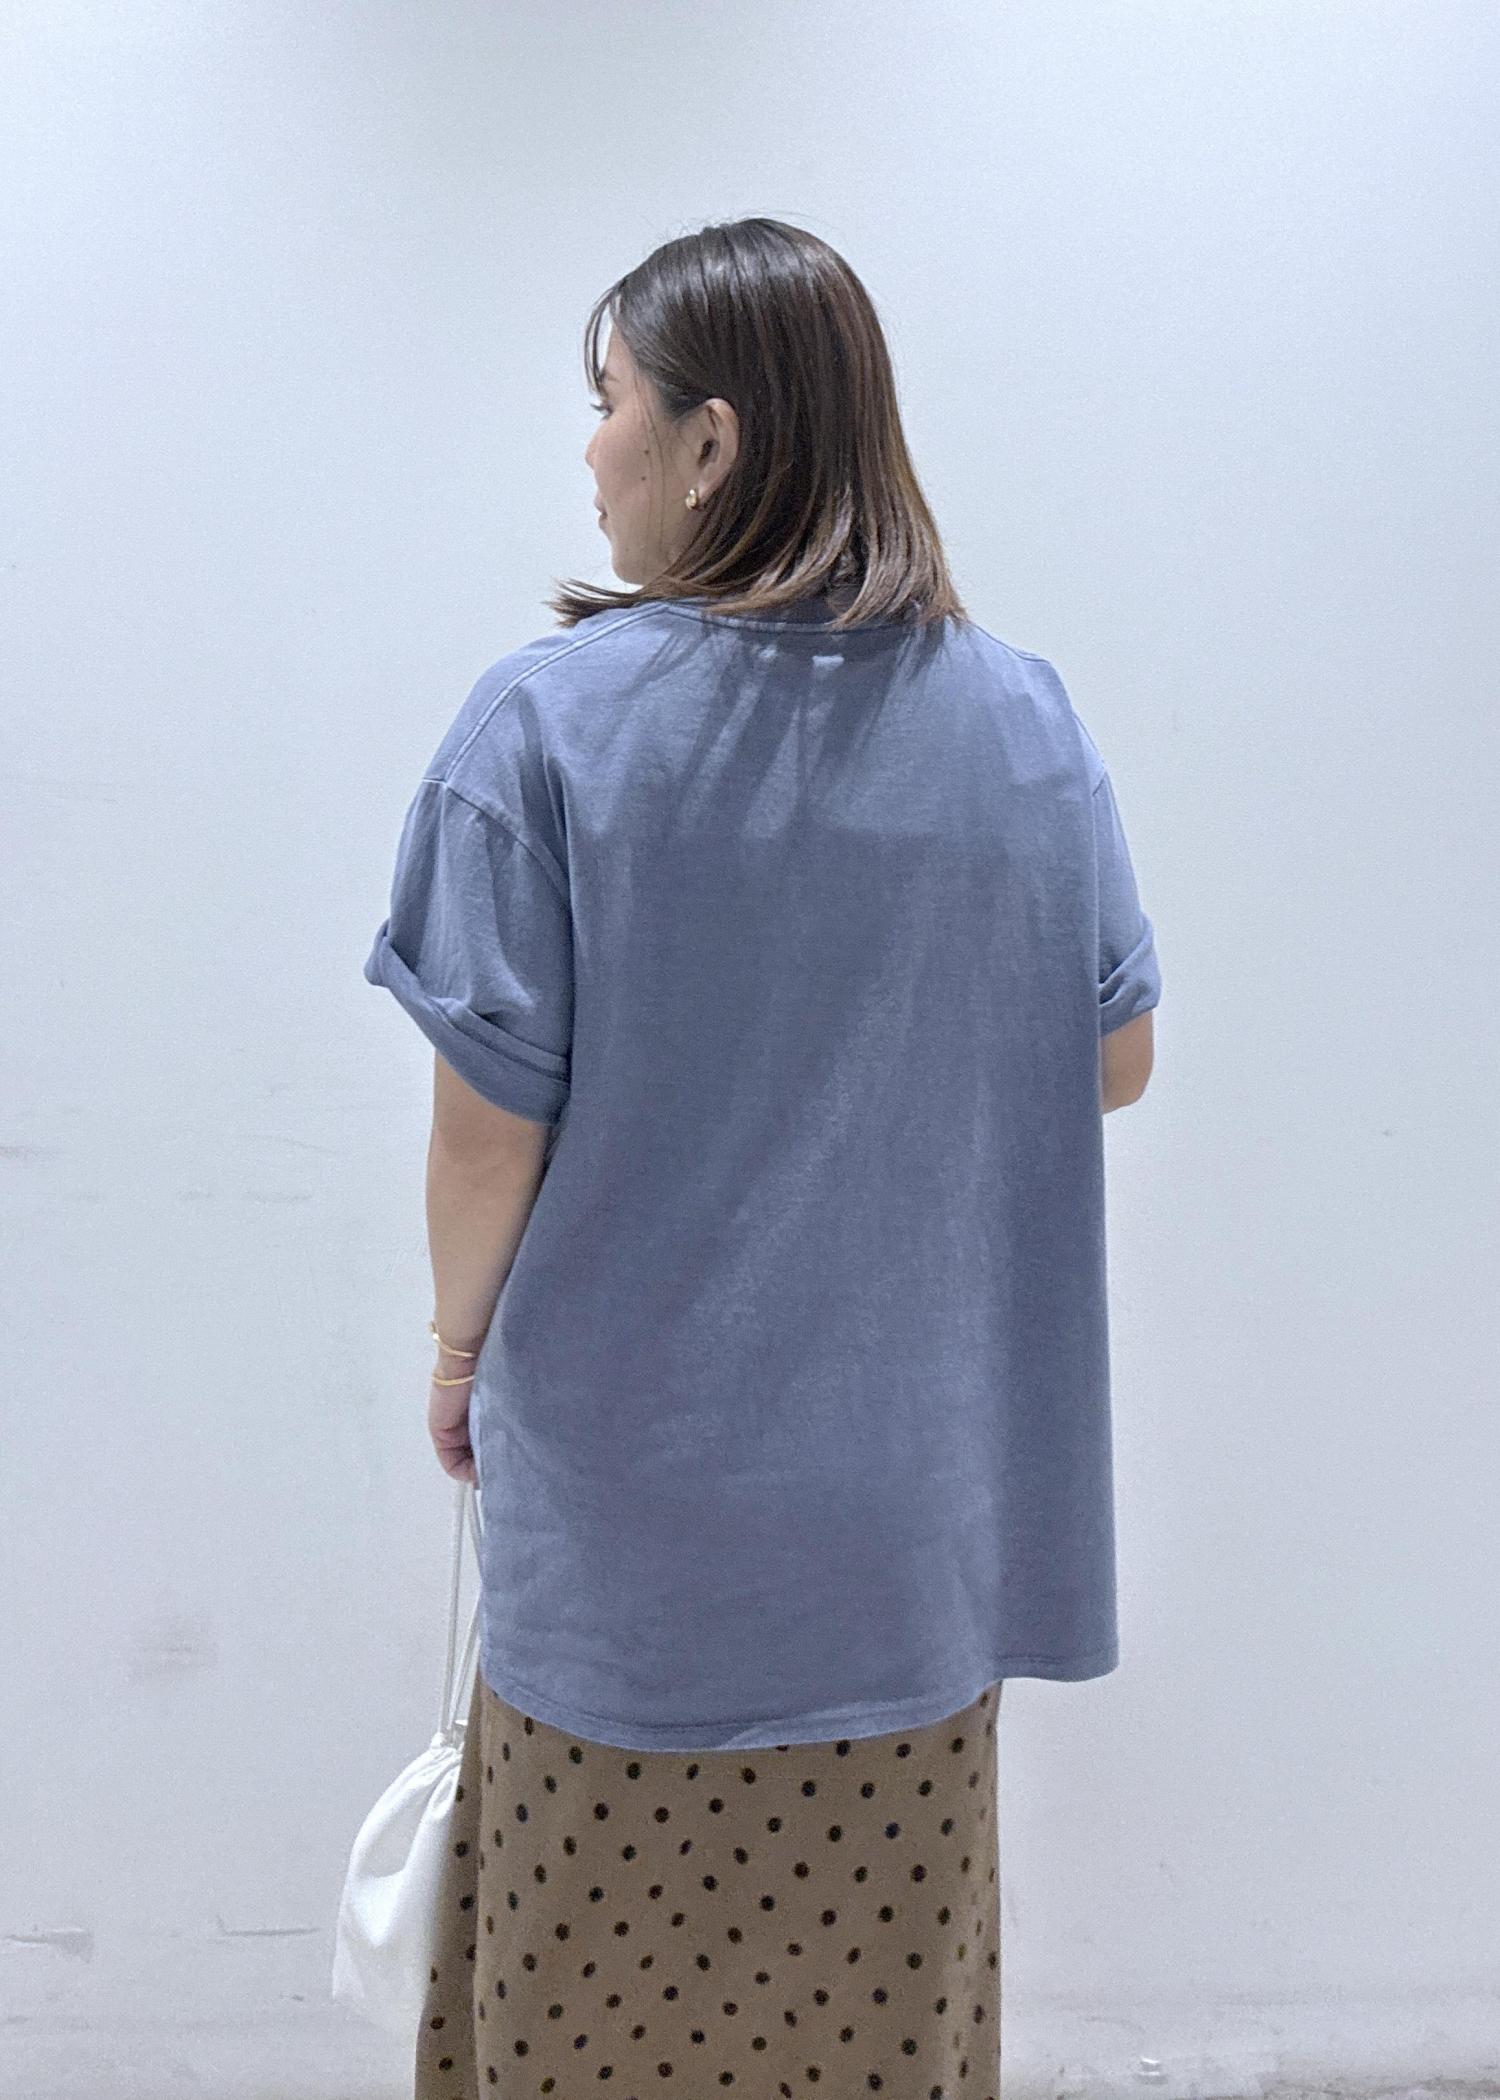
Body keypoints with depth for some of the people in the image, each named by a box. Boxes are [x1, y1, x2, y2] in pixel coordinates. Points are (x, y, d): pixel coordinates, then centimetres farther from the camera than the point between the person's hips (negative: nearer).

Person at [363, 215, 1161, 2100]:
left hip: (630, 1478, -2)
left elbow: (490, 1119, -13)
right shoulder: (1022, 716, -5)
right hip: (913, 1486, 3)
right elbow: (1114, 1064, 3)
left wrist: (461, 1342, 6)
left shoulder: (549, 721, -14)